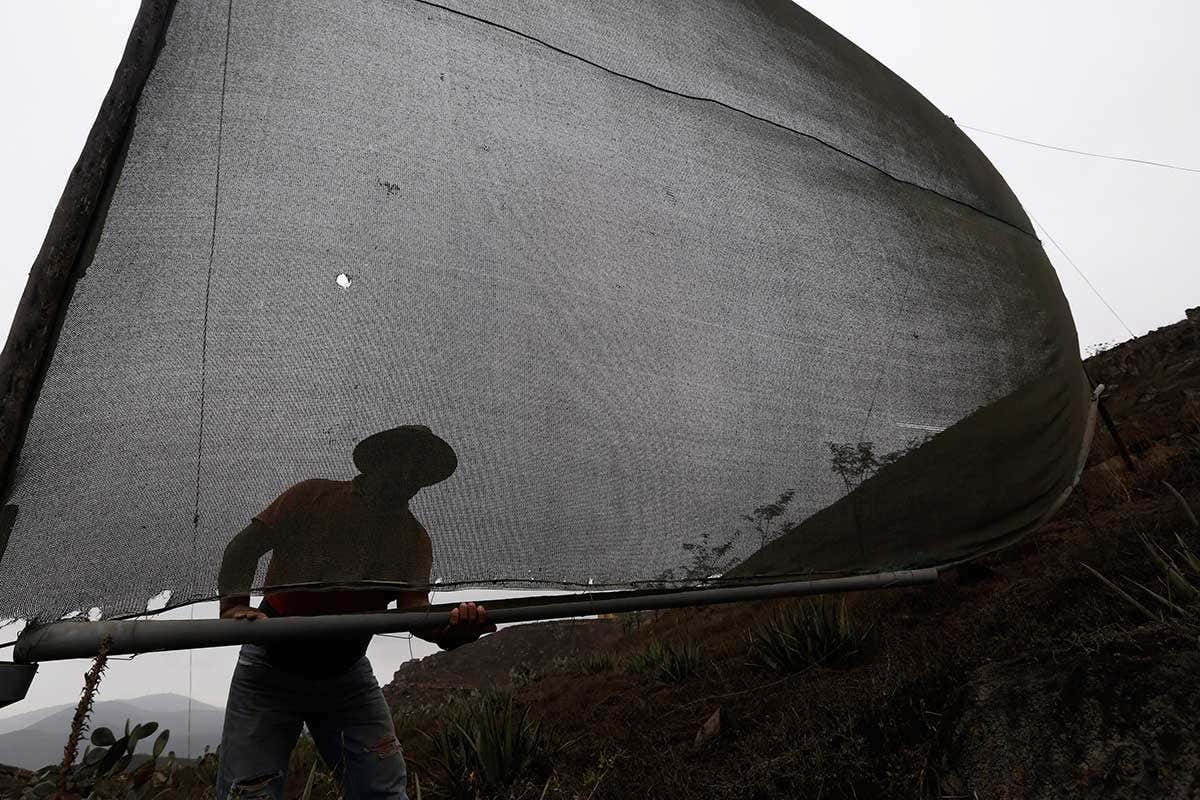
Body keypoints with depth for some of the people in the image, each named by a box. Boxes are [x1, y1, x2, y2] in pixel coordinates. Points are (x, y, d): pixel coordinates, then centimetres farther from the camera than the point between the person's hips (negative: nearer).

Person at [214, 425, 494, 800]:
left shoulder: (414, 537, 0)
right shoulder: (313, 496, -5)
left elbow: (414, 606, -13)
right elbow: (244, 546, -6)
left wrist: (449, 631, -35)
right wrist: (234, 602, -26)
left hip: (348, 674, 2)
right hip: (272, 666, -2)